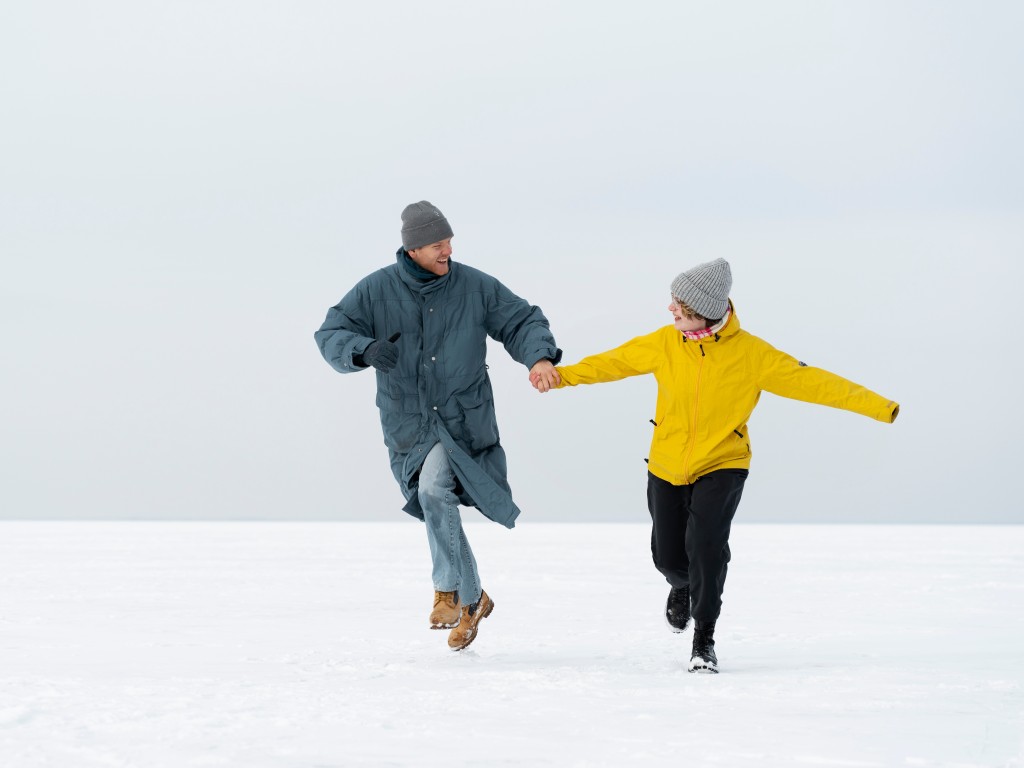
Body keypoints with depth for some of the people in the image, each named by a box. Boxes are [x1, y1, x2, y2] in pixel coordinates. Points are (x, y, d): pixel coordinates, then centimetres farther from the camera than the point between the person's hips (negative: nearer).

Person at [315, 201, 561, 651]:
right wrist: (365, 351, -28)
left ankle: (448, 591, -7)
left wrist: (540, 356, -18)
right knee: (436, 499, 4)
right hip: (409, 424, 2)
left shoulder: (474, 286, -3)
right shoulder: (376, 290, -4)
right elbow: (331, 334, -6)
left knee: (434, 488, -23)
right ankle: (472, 598, 22)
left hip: (464, 420, -2)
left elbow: (521, 321, 3)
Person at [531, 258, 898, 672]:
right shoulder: (664, 343, -10)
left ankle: (704, 638, -6)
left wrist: (876, 406, -24)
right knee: (669, 557, 8)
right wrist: (562, 375, 8)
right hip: (667, 466, 3)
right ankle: (682, 585, 48)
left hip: (722, 465, -3)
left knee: (705, 542, -24)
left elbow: (808, 380, -18)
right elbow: (616, 361, 5)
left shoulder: (751, 353, -17)